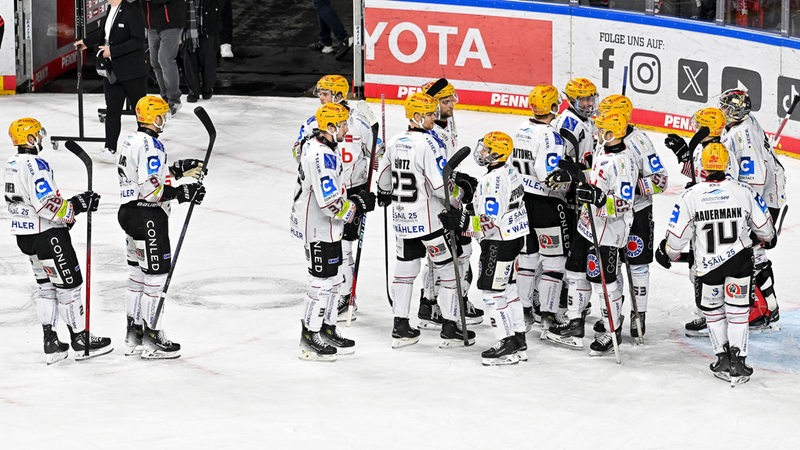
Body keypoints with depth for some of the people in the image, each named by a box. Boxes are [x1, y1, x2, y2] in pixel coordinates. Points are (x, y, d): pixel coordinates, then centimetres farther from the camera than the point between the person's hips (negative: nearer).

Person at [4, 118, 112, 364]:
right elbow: (47, 203, -26)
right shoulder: (35, 164, -20)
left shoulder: (12, 164, 10)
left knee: (46, 284, 15)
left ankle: (50, 342, 15)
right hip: (46, 234, -10)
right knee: (68, 283, 0)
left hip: (24, 234, 10)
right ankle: (80, 341, 7)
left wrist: (69, 207, 11)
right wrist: (77, 205, -15)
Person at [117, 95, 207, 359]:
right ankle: (152, 340, 0)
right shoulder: (150, 144, -18)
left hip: (129, 213, 11)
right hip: (147, 218, -11)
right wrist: (182, 193, -21)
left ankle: (134, 338, 22)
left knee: (138, 276, 16)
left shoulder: (132, 142, 14)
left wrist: (179, 169, 20)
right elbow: (150, 188, -25)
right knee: (156, 276, -4)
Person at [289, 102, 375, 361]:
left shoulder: (318, 146, 8)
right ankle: (309, 340, 5)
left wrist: (356, 200, 10)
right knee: (322, 282, -3)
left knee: (333, 279, 17)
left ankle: (328, 331, 28)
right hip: (318, 231, -11)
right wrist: (358, 206, -15)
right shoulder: (322, 157, -26)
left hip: (327, 227, 11)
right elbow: (331, 204, -30)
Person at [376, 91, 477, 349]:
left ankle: (400, 327, 15)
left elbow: (384, 177, 18)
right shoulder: (428, 144, -18)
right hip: (428, 218, -7)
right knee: (448, 268, 4)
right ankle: (450, 328, 6)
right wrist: (462, 192, -4)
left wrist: (385, 195, 38)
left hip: (402, 218, 7)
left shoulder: (395, 142, 5)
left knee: (405, 267, 14)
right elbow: (440, 185, -22)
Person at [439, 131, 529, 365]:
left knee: (491, 289, -5)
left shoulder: (492, 181, -23)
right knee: (507, 288, 17)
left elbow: (490, 222, -27)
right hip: (514, 238, 10)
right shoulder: (510, 171, 8)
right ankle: (518, 342, 22)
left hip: (500, 242, -10)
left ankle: (508, 346, -3)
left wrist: (461, 222, -27)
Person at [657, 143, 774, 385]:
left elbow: (676, 235, -3)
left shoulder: (691, 196, -8)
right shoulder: (744, 191, -6)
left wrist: (669, 254, 18)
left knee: (712, 310, 20)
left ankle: (723, 359, 19)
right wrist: (766, 238, 29)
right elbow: (764, 227, 5)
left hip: (708, 266, 0)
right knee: (738, 310, 10)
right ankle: (737, 362, 4)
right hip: (740, 259, 0)